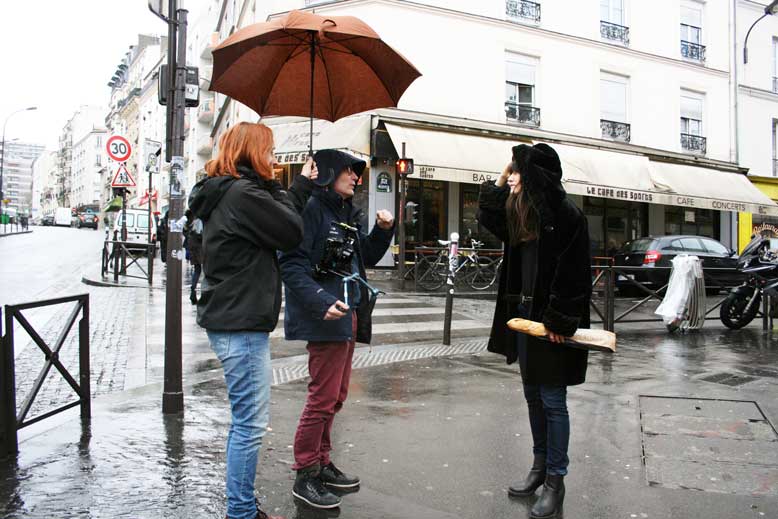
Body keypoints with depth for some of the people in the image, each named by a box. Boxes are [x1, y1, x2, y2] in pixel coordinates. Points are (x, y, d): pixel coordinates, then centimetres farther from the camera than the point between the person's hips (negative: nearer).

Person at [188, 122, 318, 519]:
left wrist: (302, 186, 18)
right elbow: (292, 233, -10)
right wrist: (287, 188, 3)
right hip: (241, 325, -11)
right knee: (251, 423, -2)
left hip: (230, 321, 11)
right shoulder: (244, 193, -16)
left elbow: (279, 218, 18)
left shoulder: (223, 194, 16)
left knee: (244, 420, 18)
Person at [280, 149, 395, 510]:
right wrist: (322, 302, -29)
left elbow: (367, 256, 23)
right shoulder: (311, 208, -11)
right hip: (326, 318, -9)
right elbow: (292, 264, -19)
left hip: (349, 315, 9)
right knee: (324, 396, -5)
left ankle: (322, 464, 30)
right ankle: (305, 476, 11)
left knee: (336, 395, 16)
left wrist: (383, 231, 6)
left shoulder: (346, 213, 16)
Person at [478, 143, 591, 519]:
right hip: (524, 314, 8)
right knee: (533, 396, 17)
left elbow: (572, 273, -19)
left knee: (552, 402, 3)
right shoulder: (521, 211, 8)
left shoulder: (565, 214, -15)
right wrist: (499, 181, 13)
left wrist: (559, 321, -20)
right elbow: (489, 218, 24)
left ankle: (555, 481, 18)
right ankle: (540, 467, 33)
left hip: (551, 321, -8)